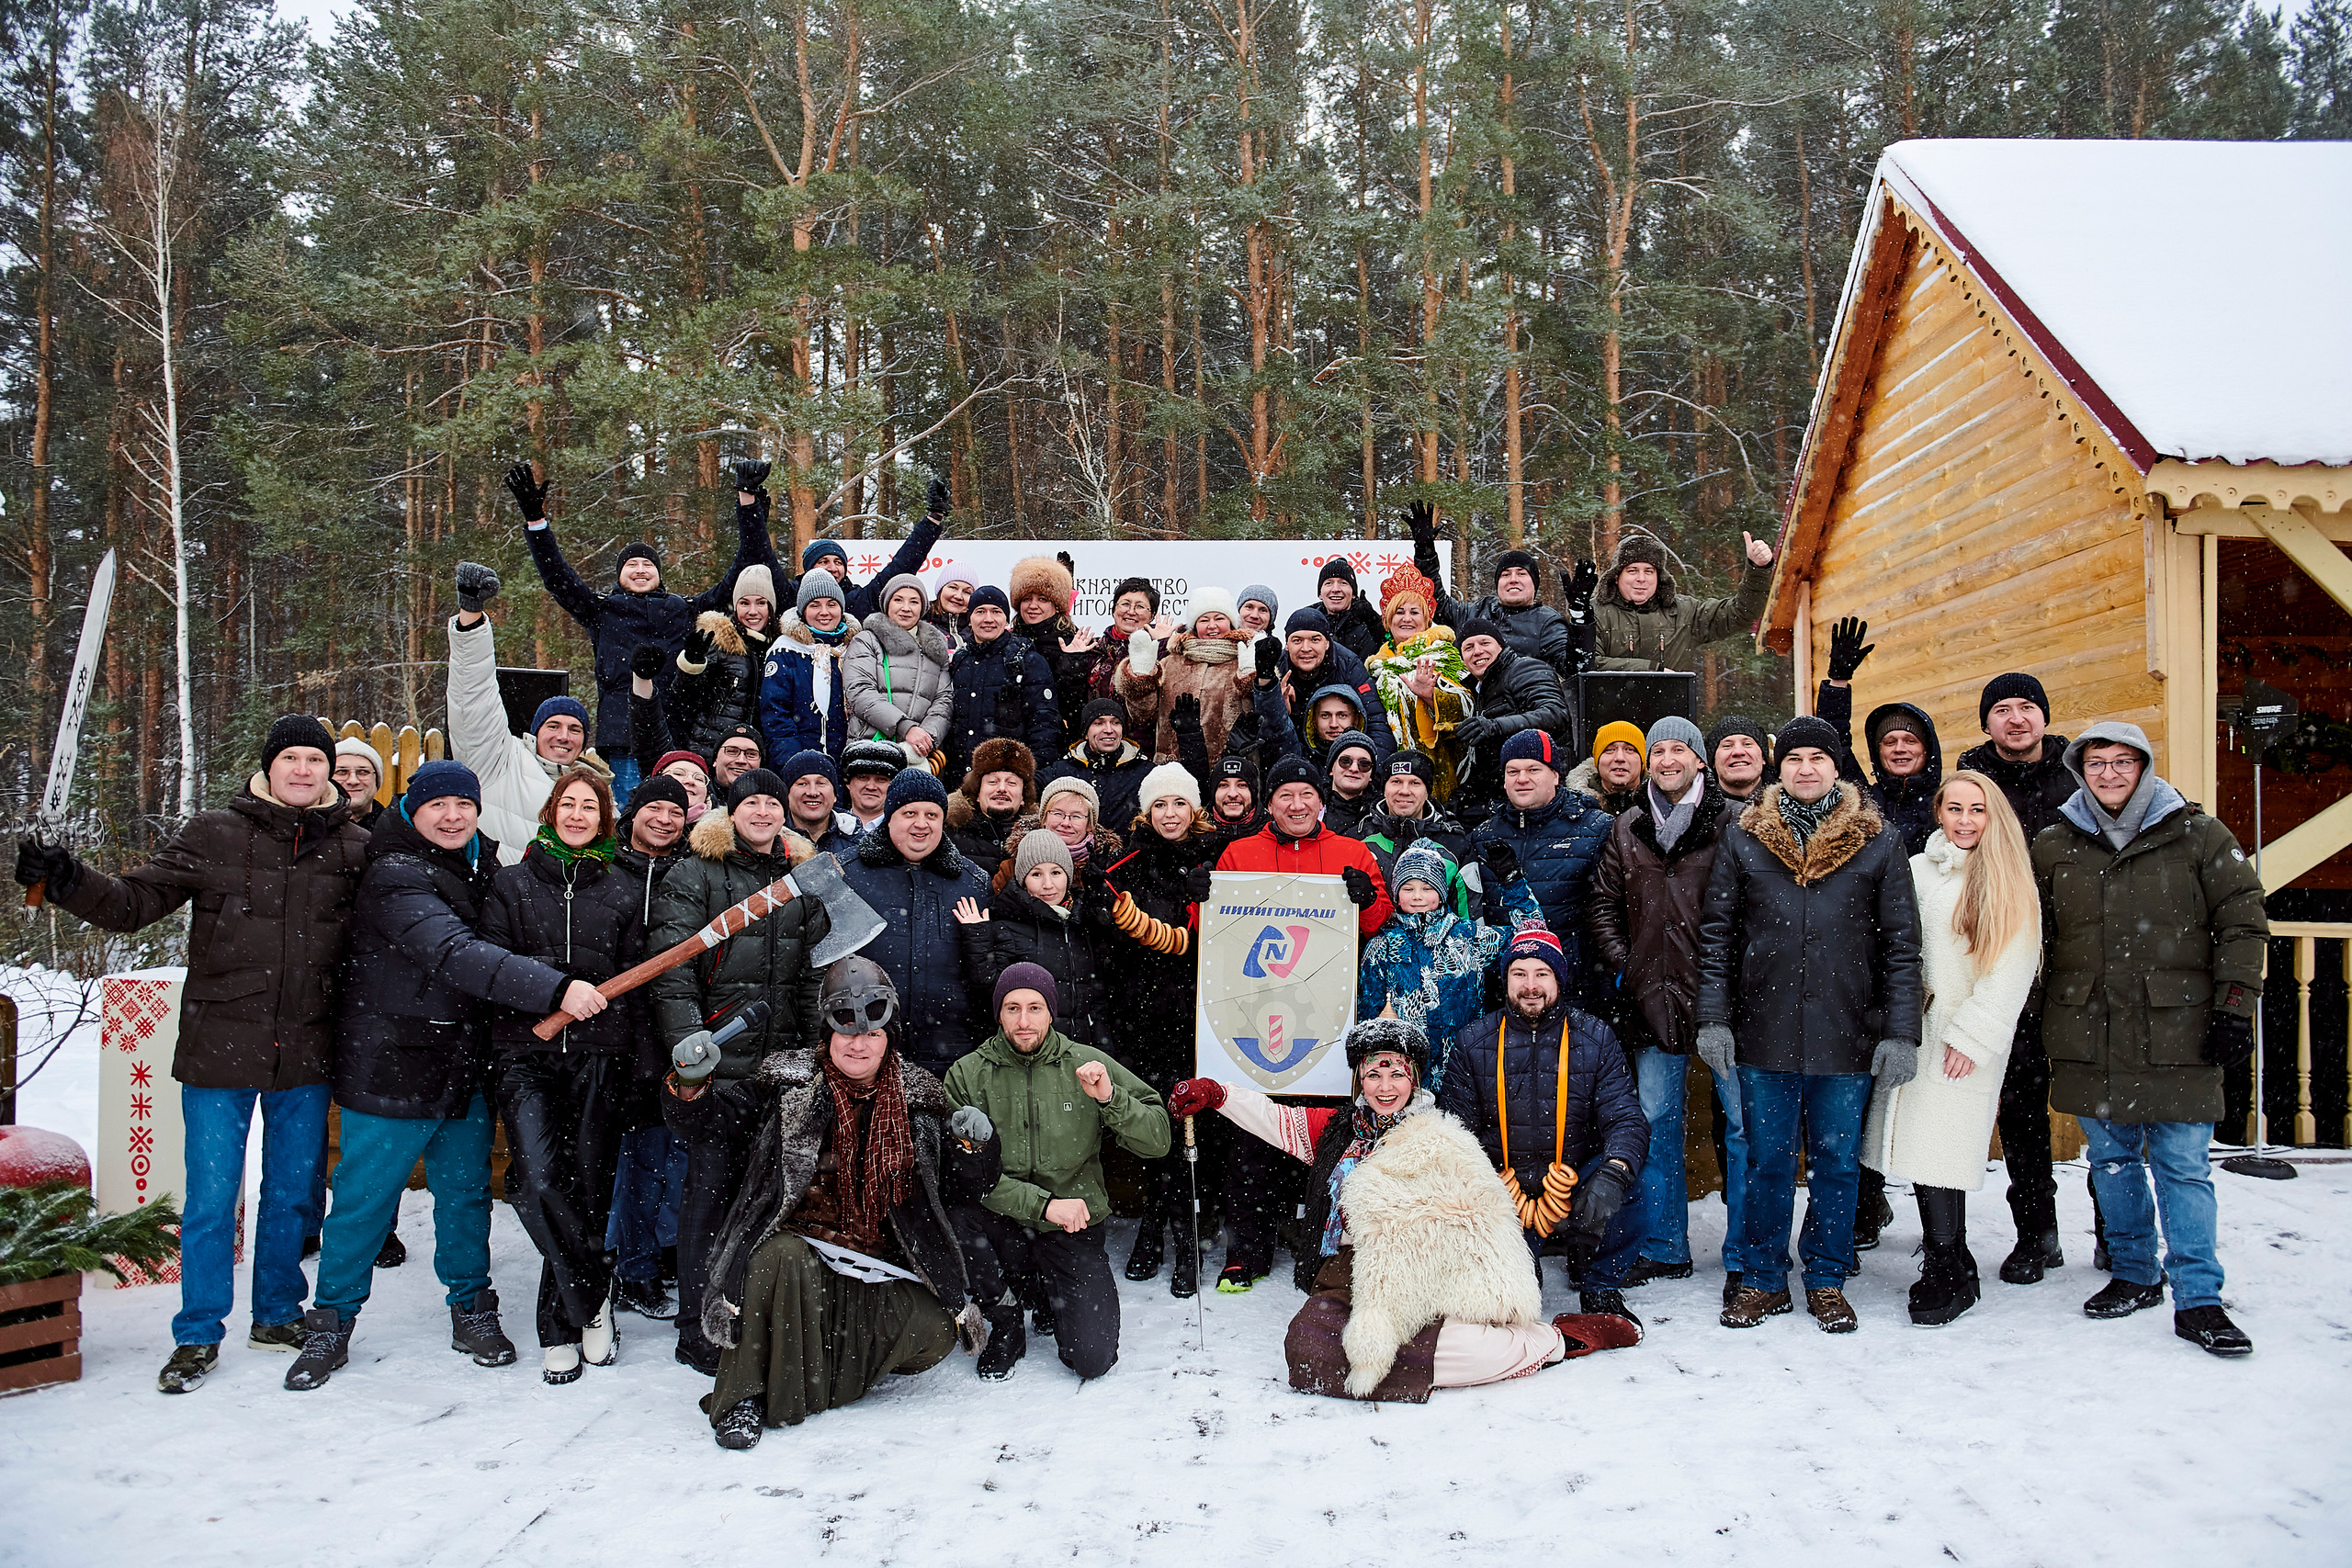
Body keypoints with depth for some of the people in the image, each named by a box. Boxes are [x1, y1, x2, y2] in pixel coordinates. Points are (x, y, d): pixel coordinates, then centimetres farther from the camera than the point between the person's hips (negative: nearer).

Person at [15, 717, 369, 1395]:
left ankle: (278, 1313, 33)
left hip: (306, 1057, 2)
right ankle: (197, 1335, 22)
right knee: (210, 1198, 5)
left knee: (293, 1193, 14)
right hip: (219, 1052, -2)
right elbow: (134, 902, -5)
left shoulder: (356, 849, 2)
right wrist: (68, 879, -20)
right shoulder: (211, 835, -3)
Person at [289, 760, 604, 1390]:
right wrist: (555, 988, -40)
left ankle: (471, 1310, 29)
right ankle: (331, 1322, 23)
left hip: (466, 1066, 7)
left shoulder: (481, 866, 8)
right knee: (365, 1197, 5)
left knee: (466, 1191, 14)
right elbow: (456, 955, -31)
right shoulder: (395, 877, -17)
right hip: (391, 1068, -6)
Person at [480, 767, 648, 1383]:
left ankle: (560, 1325, 15)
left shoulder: (622, 893, 14)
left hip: (600, 1055, 1)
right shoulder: (512, 884, 12)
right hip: (525, 1053, -1)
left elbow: (635, 980, 14)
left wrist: (636, 1054, 4)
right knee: (537, 1177, -20)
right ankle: (592, 1294, -1)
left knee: (588, 1186, -1)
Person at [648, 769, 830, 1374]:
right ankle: (698, 1331, 8)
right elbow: (671, 967, -8)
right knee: (712, 1185, -2)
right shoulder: (695, 875, 1)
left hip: (783, 1059, 5)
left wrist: (814, 1048, 8)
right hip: (717, 1058, -4)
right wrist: (687, 1045, -19)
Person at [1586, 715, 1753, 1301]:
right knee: (1656, 1122, 11)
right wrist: (1619, 962, 6)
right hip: (1654, 997, 5)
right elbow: (1603, 903, 18)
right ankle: (1665, 1248, 24)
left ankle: (1743, 1256, 12)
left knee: (1743, 1121, 1)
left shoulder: (1735, 824, -3)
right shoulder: (1627, 830, 12)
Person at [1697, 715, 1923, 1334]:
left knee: (1836, 1161, 10)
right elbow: (1717, 934, 5)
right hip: (1763, 1034, 0)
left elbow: (1901, 943, 2)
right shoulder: (1742, 838, 5)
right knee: (1768, 1162, 9)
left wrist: (1900, 1034, -4)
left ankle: (1828, 1281, 25)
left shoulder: (1877, 842, 3)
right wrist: (1713, 1019, -3)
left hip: (1846, 1037, 0)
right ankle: (1763, 1279, 22)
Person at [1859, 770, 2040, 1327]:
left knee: (1938, 1147, -9)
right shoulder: (1916, 869, 11)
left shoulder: (2010, 883, 1)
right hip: (1916, 1030, 4)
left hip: (1969, 1042, -4)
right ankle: (1952, 1265, 14)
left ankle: (1948, 1274, 4)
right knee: (1920, 1139, 0)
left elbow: (2013, 968, -4)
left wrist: (1972, 1034, -9)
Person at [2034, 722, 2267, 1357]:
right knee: (2112, 1161, 11)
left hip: (2178, 1035, -3)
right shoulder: (2052, 848, 9)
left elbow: (2243, 923, 2)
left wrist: (2235, 1008, -5)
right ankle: (2135, 1274, 25)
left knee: (2183, 1166, -2)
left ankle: (2198, 1299, 6)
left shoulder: (2199, 836, 2)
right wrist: (2041, 1022, 12)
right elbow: (2032, 940, 16)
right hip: (2090, 1036, 3)